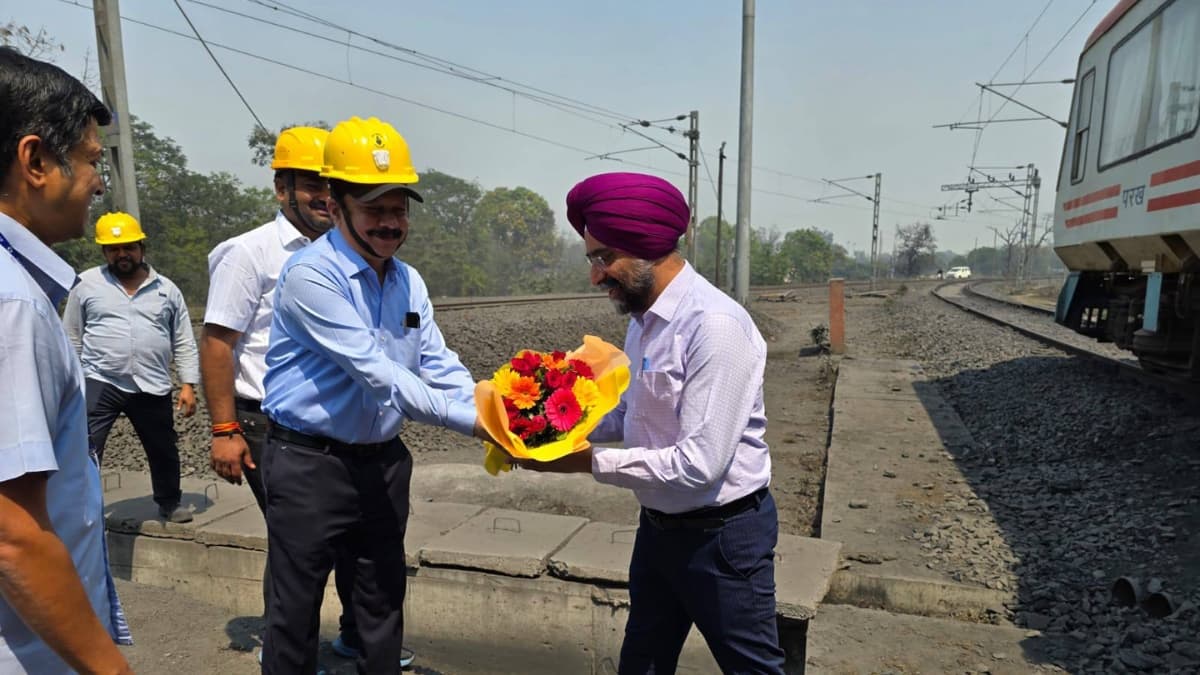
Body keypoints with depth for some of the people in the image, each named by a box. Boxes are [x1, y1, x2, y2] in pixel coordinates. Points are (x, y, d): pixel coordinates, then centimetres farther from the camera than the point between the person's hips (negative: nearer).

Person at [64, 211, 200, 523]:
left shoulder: (167, 289, 6)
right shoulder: (86, 284, 2)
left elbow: (184, 343, 6)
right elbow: (72, 339, 6)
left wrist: (189, 385, 0)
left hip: (152, 387, 2)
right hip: (99, 383, -2)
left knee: (164, 450, 16)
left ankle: (169, 503, 36)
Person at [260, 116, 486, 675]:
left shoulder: (409, 283, 5)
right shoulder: (311, 275, -19)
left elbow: (440, 369, 0)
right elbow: (377, 373, -25)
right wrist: (469, 422, -27)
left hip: (382, 460, 6)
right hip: (310, 463, -6)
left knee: (384, 600, 20)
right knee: (296, 607, 10)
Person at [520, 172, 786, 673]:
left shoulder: (715, 325, -27)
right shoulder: (643, 320, 2)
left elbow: (699, 464, -29)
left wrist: (590, 462, -23)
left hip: (722, 534, -8)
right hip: (658, 527, 8)